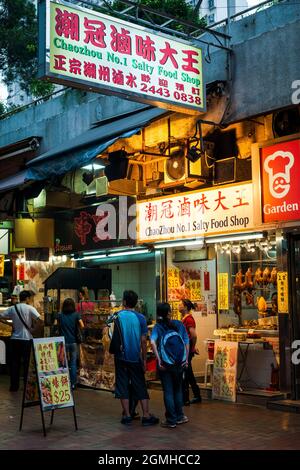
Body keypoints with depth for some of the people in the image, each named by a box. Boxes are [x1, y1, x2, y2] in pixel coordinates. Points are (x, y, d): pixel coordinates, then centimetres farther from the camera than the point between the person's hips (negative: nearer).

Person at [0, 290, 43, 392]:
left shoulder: (12, 308, 3)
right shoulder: (30, 308, -8)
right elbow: (40, 320, -18)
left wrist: (10, 324, 9)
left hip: (15, 339, 3)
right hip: (27, 339, -3)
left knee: (14, 363, 9)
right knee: (27, 363, 6)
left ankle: (14, 386, 11)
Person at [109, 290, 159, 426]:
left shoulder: (117, 316, -5)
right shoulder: (140, 318, -5)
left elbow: (115, 338, -3)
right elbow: (143, 341, -4)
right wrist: (144, 360, 3)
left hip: (121, 357, 0)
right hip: (135, 358, 1)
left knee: (123, 385, 8)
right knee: (140, 386, 7)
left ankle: (127, 415, 8)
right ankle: (146, 416, 5)